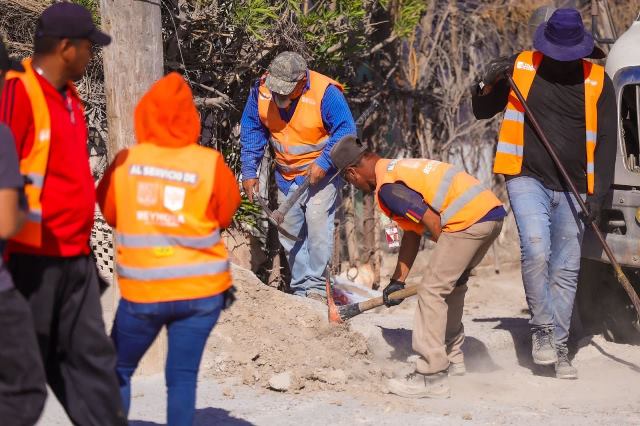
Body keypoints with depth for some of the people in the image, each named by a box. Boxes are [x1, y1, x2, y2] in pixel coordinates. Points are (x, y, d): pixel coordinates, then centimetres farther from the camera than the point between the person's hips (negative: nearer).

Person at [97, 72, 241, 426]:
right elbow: (226, 214, 4)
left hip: (141, 291, 0)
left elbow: (109, 212, 7)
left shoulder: (125, 161, -6)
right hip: (201, 290, 0)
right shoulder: (210, 164, -9)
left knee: (118, 371, 16)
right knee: (183, 376, 5)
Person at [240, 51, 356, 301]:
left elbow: (345, 130, -19)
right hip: (286, 176, 5)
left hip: (320, 173, -5)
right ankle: (300, 287, 17)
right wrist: (249, 171, -4)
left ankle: (316, 285, -7)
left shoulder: (325, 93, -23)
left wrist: (323, 163, -26)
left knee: (317, 227, -16)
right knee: (290, 233, 8)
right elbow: (251, 131, 0)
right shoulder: (261, 90, -10)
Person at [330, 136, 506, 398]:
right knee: (452, 285, 25)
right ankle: (453, 360, 37)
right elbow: (411, 233, 25)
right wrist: (398, 280, 25)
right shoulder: (398, 168, 24)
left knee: (432, 291, -7)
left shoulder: (387, 187, -8)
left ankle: (432, 377, -9)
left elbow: (432, 222, -12)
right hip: (493, 212, 10)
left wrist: (447, 259, 1)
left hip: (469, 219, -10)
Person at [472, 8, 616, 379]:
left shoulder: (597, 82, 3)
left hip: (573, 189, 1)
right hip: (528, 179, -1)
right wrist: (491, 82, -9)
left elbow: (605, 141, 5)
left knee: (566, 270, 4)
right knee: (536, 251, -22)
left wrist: (599, 194, -4)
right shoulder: (521, 68, 3)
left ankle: (559, 348, 13)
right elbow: (482, 111, 12)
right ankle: (542, 329, -6)